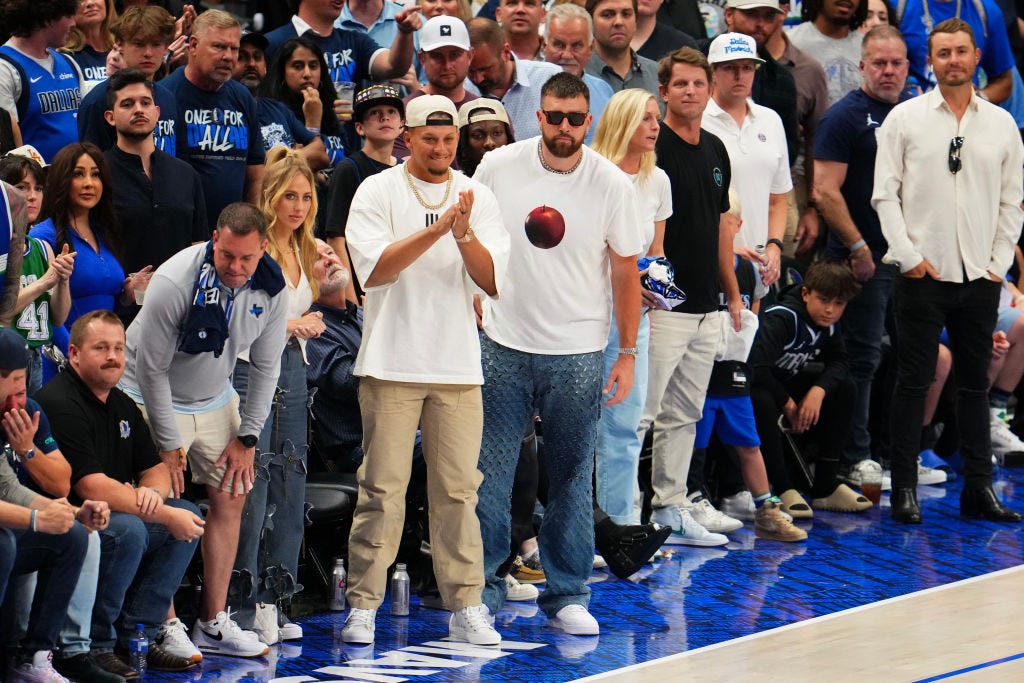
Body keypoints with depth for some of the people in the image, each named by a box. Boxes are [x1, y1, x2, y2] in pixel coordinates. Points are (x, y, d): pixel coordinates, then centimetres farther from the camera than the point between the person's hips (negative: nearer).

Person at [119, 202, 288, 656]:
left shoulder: (269, 288, -13)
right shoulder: (175, 282, -29)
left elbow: (265, 366, 0)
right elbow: (152, 368, -21)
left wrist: (247, 438, -2)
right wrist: (168, 444, -18)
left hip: (215, 399, 6)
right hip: (153, 398, -6)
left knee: (231, 496, 2)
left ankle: (213, 624, 8)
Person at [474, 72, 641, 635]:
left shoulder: (611, 183, -3)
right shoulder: (498, 167, -3)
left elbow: (626, 272, 4)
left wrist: (628, 354, 3)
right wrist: (473, 311, 6)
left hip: (578, 353, 0)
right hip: (502, 345, 0)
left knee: (572, 477, 5)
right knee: (489, 472, 0)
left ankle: (566, 595, 13)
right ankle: (482, 584, 10)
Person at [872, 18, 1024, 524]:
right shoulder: (905, 119, 2)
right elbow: (885, 194, -1)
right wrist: (908, 256, -8)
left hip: (980, 277, 3)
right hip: (923, 274, -3)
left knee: (975, 385, 8)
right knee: (913, 383, -1)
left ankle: (978, 490, 12)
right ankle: (904, 490, 4)